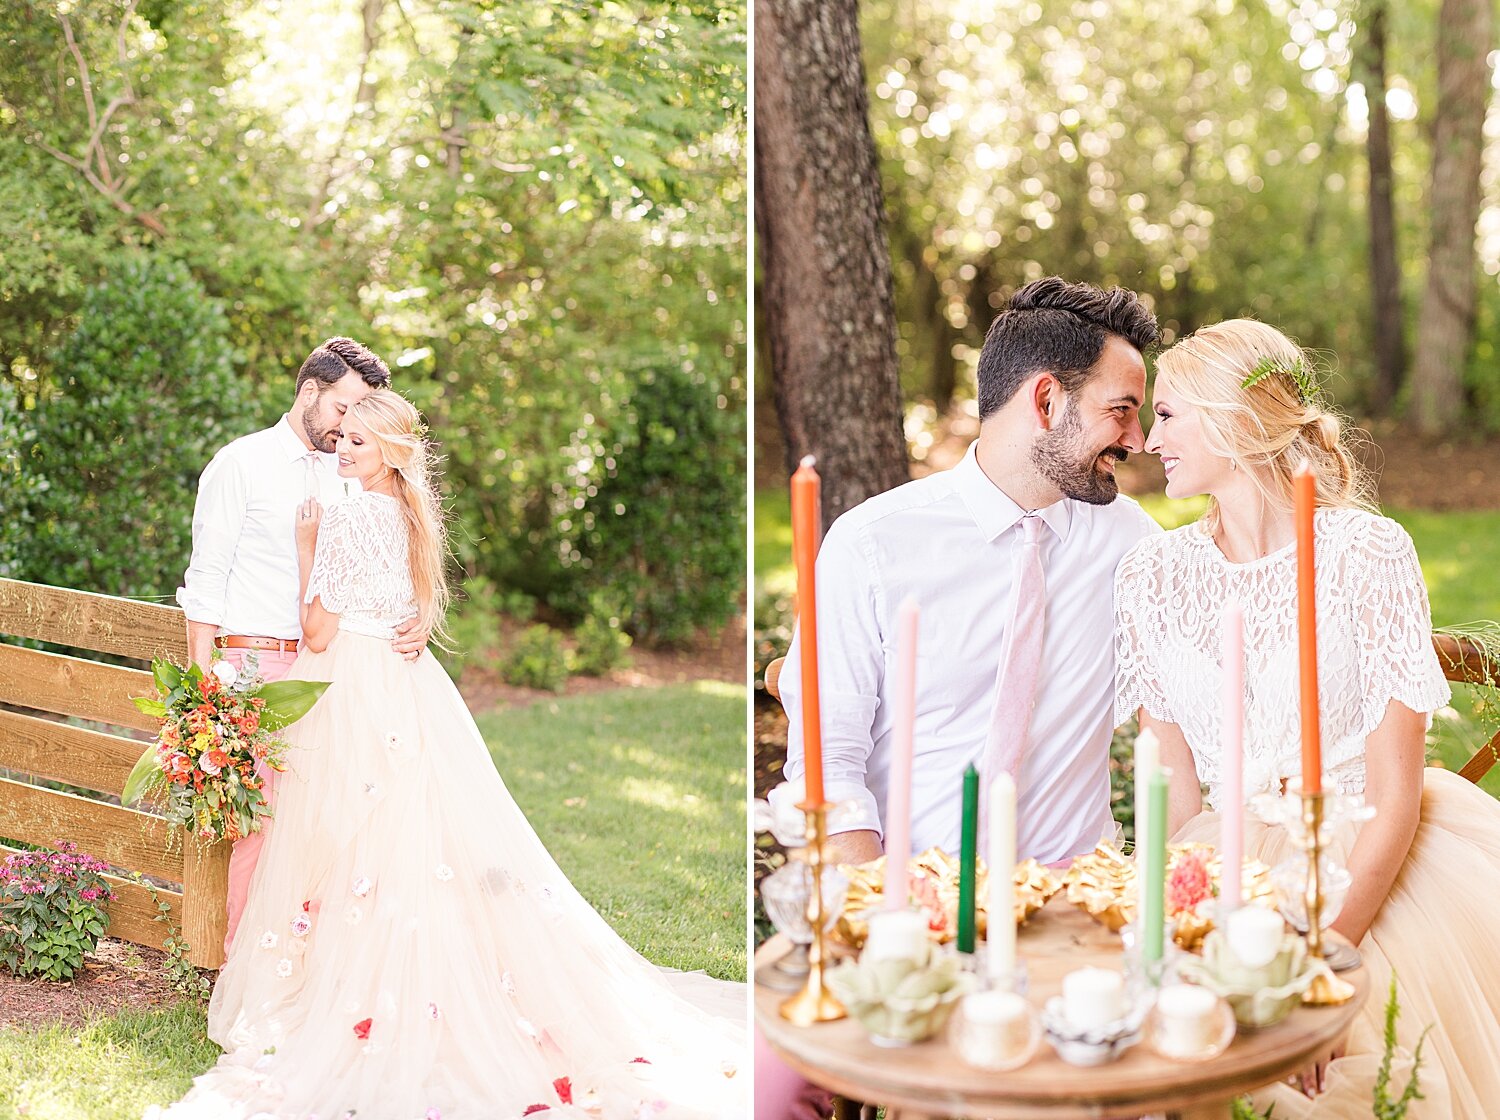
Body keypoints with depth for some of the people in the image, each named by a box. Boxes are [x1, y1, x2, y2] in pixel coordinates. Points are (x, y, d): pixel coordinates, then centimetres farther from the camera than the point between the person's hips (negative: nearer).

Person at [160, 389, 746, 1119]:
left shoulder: (349, 516, -14)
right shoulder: (405, 514, 11)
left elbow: (319, 632, -13)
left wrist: (304, 541, -5)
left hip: (353, 695, -9)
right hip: (400, 684, 9)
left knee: (352, 850, -2)